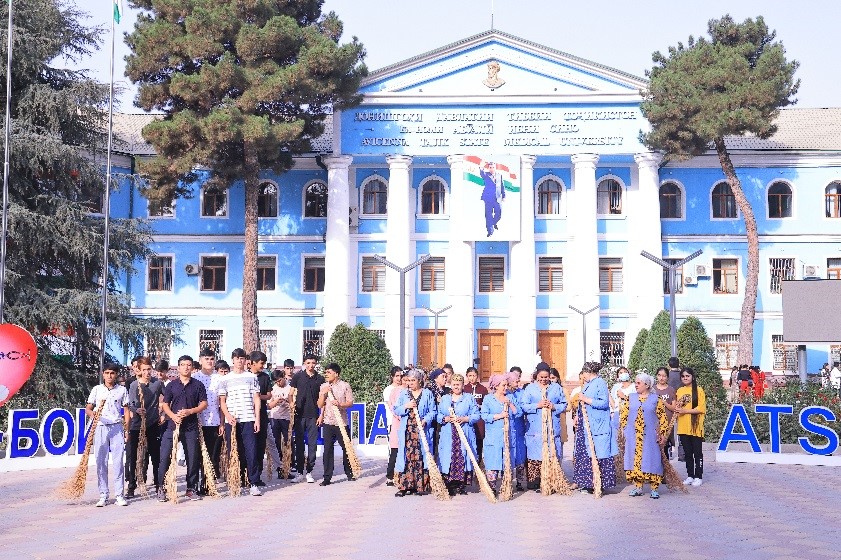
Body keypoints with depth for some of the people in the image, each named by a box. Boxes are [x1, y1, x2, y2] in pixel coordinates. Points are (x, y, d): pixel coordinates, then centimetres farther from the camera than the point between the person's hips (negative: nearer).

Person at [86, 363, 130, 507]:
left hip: (117, 427, -1)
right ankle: (103, 495, 7)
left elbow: (126, 410, 10)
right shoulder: (97, 389, 8)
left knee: (118, 461, -3)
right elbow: (87, 408, 8)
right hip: (100, 428, 1)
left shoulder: (122, 390, 8)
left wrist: (127, 428, 3)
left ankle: (119, 495, 0)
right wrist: (92, 413, -15)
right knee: (101, 462, 1)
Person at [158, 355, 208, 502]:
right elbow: (165, 404, 6)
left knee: (192, 458, 2)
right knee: (165, 456, -4)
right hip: (173, 425, 0)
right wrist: (173, 416, -12)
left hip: (191, 426, 0)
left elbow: (204, 403, 4)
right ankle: (163, 489, 5)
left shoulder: (198, 385, 7)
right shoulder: (172, 385, 8)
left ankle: (191, 489, 13)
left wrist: (190, 411, -12)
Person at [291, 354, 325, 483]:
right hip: (300, 415, -1)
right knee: (299, 444, 2)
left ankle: (309, 472, 9)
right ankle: (300, 472, 8)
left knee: (312, 444, 2)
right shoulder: (298, 377, 3)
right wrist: (292, 406, -6)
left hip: (313, 415, 1)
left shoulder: (320, 379, 6)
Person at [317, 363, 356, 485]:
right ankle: (327, 478, 1)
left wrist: (340, 404, -20)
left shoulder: (345, 385, -1)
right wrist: (323, 393, -9)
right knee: (327, 450, -2)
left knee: (346, 447, 8)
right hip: (328, 422, 2)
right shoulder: (323, 387, 8)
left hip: (341, 422, -2)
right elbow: (320, 405, 7)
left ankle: (349, 473, 27)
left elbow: (350, 402, -2)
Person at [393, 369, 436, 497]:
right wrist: (406, 406, -10)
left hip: (422, 431, -1)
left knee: (421, 458, -4)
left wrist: (425, 420, -14)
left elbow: (433, 411, 3)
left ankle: (421, 486, 1)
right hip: (407, 432, 1)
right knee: (407, 458, -3)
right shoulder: (403, 394, 13)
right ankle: (404, 486, -2)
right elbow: (396, 410, 8)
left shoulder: (428, 394, 8)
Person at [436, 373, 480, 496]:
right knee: (448, 459, -5)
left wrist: (464, 419, -14)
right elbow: (438, 416, 11)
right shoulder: (444, 399, 15)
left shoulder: (469, 398, 7)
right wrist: (446, 419, -9)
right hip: (448, 435, 2)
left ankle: (462, 486, 3)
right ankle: (450, 487, 0)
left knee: (463, 458, -5)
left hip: (465, 435, -1)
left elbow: (476, 415, 0)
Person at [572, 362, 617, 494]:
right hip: (585, 426, 9)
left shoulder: (600, 383, -9)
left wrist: (586, 399, -17)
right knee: (584, 453, 9)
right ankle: (586, 482, 15)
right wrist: (577, 416, 12)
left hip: (596, 427, -9)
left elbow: (604, 403, -18)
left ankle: (598, 483, -4)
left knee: (595, 455, -8)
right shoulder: (587, 384, 18)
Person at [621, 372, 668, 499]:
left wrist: (663, 434, -4)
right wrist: (623, 431, 5)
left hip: (650, 436, -2)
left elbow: (662, 418, 1)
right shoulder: (630, 398, 9)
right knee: (636, 459, 4)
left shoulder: (656, 399, 1)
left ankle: (654, 488, 6)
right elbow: (623, 416, 10)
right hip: (633, 436, 2)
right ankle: (638, 487, 12)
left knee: (651, 459, -1)